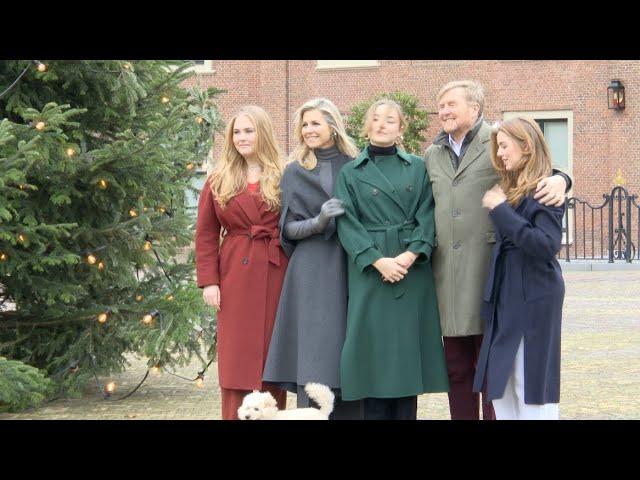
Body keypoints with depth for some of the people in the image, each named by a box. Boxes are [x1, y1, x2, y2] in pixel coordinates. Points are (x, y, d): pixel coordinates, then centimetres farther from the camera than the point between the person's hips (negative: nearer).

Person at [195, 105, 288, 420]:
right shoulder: (219, 180, 8)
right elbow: (205, 234, 6)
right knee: (236, 360, 1)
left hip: (277, 276, -1)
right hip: (235, 279, 1)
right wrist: (208, 281, -3)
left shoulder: (284, 177, 4)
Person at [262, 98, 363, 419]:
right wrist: (318, 222, -16)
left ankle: (350, 413, 8)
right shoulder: (295, 172, 6)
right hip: (312, 271, -1)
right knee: (315, 356, -7)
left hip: (352, 269, 1)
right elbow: (288, 228, 2)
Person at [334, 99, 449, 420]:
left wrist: (410, 255, -14)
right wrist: (378, 260, -15)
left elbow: (426, 217, 1)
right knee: (374, 350, -2)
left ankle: (407, 413, 8)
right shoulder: (350, 173, 7)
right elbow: (347, 223, -3)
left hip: (414, 272, 1)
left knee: (409, 349, 2)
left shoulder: (418, 168, 10)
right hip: (370, 273, -1)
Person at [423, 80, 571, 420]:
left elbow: (540, 171, -1)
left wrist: (558, 179, -22)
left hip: (489, 268, -5)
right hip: (448, 274, 5)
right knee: (456, 366, 9)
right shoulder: (432, 155, 18)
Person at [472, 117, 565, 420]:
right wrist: (498, 207, 5)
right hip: (505, 298, 8)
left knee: (531, 388, -3)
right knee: (500, 385, 9)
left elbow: (546, 244, -23)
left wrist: (501, 210, -19)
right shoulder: (509, 188, 12)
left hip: (533, 299, -8)